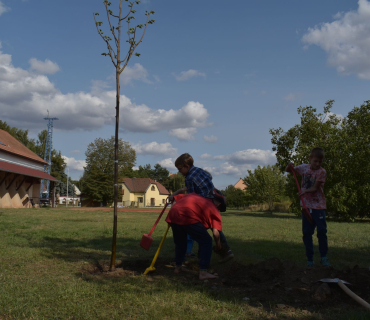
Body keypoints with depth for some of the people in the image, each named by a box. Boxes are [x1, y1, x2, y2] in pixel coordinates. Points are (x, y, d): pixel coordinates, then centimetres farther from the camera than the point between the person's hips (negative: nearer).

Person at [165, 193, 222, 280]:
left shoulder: (193, 196, 33)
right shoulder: (214, 210, 16)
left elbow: (177, 197, 33)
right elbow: (216, 233, 6)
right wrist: (218, 244, 23)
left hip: (172, 215, 7)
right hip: (188, 218, -7)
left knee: (180, 242, 29)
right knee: (206, 241, 7)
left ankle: (178, 267, 41)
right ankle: (203, 272, 2)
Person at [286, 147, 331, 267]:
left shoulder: (322, 172, -6)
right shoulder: (304, 168, 5)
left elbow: (315, 188, -12)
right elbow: (288, 170, 14)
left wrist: (305, 191, -28)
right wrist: (289, 166, -9)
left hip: (318, 206, -3)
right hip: (306, 205, 3)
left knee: (322, 231, -8)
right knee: (307, 233, 4)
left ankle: (323, 257, 8)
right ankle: (310, 259, 14)